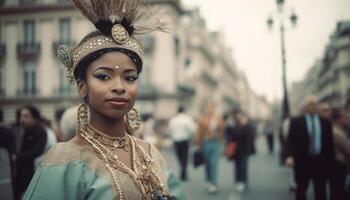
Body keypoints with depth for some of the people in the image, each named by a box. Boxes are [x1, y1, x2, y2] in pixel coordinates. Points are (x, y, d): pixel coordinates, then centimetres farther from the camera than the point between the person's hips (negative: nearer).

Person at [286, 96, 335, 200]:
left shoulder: (325, 122, 5)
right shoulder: (296, 121, -2)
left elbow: (330, 142, 6)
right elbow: (290, 140, -7)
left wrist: (331, 160, 3)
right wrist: (290, 156, -23)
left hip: (321, 161, 2)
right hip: (303, 161, -2)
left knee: (321, 191, 7)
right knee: (301, 189, 11)